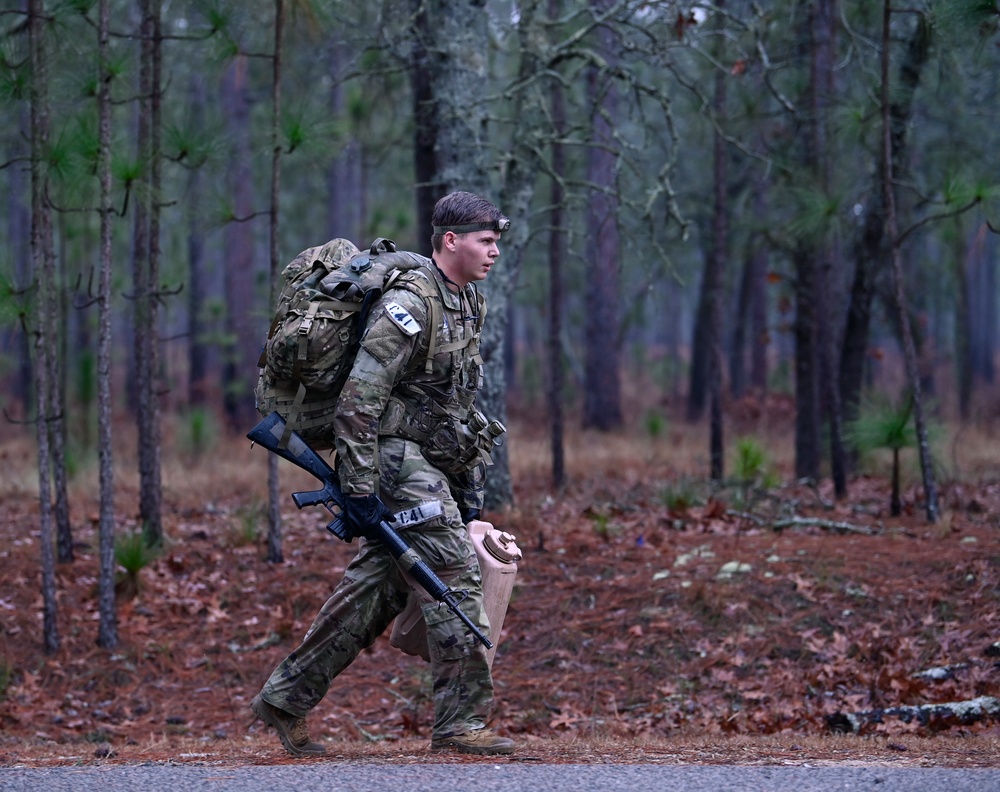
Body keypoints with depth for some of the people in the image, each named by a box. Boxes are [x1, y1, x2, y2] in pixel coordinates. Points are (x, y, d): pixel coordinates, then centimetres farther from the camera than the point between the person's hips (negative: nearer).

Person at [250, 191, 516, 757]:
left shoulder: (472, 305, 14)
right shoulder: (409, 304, -17)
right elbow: (359, 400, -20)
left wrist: (472, 487, 20)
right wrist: (359, 491, -23)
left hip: (433, 466, 9)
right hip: (396, 461, -9)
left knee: (375, 589, 10)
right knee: (456, 578, -11)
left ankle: (285, 699, 18)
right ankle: (461, 721, -6)